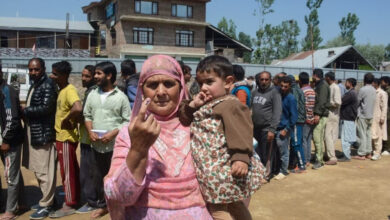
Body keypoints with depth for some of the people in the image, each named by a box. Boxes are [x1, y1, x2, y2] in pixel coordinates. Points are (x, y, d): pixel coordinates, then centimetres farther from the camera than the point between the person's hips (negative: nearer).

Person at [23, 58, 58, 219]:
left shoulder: (48, 85, -12)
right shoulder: (34, 85, 18)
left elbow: (46, 108, -21)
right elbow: (32, 106, 18)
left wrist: (25, 111, -10)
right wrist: (26, 112, -2)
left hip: (43, 134, -10)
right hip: (33, 133, 10)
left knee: (44, 171, -3)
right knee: (38, 170, 17)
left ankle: (46, 205, 8)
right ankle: (46, 199, 29)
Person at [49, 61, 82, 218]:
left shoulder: (70, 90, -19)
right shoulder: (62, 91, 11)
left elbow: (78, 109, -38)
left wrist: (66, 121, -23)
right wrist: (68, 120, 4)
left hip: (67, 137, -10)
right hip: (62, 136, 10)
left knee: (68, 171, 0)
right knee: (71, 170, 17)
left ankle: (69, 205, 11)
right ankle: (74, 199, 30)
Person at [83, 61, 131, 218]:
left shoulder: (121, 97, -5)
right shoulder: (92, 94, 9)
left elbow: (127, 121, -5)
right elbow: (87, 115, 13)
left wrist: (113, 133, -16)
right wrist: (90, 132, -4)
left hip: (115, 145, -4)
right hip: (96, 145, 5)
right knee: (97, 177, 14)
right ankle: (101, 205, 31)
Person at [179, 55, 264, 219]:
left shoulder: (230, 104, -14)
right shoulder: (204, 105, 15)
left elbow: (240, 133, -25)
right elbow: (184, 122, 16)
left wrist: (241, 157, -35)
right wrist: (192, 106, -1)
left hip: (223, 171, -10)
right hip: (211, 171, 10)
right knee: (235, 206, 23)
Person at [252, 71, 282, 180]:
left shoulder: (274, 92, -6)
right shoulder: (255, 92, 11)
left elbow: (277, 113, -12)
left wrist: (272, 129, -17)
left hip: (267, 129, -5)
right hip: (255, 128, 5)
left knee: (267, 155, 2)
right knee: (256, 153, 10)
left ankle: (267, 174, 16)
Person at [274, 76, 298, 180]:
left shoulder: (291, 98, -10)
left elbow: (294, 116, -11)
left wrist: (286, 130, -12)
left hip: (284, 129, -5)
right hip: (276, 127, 5)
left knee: (283, 151, 3)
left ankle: (283, 171, 16)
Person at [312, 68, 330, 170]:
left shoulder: (323, 85, -11)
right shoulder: (319, 85, 20)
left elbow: (322, 101, -20)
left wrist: (318, 114, -25)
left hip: (321, 115, -10)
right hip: (320, 115, 10)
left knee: (317, 137, -13)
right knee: (319, 138, 13)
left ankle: (319, 160, -10)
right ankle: (319, 159, 20)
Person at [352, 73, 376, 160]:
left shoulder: (363, 89, -15)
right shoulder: (374, 90, 6)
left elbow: (357, 101, -9)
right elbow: (373, 103, 11)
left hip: (362, 115, -7)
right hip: (370, 115, 7)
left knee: (362, 135, -3)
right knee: (368, 134, 12)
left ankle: (361, 154, 0)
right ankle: (368, 153, 17)